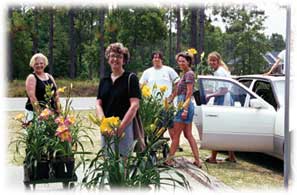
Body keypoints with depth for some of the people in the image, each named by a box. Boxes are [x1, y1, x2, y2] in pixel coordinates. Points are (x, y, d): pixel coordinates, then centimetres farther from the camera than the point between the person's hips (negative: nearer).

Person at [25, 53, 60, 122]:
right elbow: (32, 97, -13)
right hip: (34, 112, -5)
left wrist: (58, 110, 5)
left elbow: (56, 95, 16)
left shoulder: (50, 77, 15)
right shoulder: (32, 78, -3)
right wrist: (39, 113, -21)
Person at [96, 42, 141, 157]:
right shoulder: (104, 80, 15)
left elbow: (134, 105, -9)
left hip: (125, 127, -5)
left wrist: (121, 126, -17)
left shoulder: (130, 78, -1)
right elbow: (98, 104, 9)